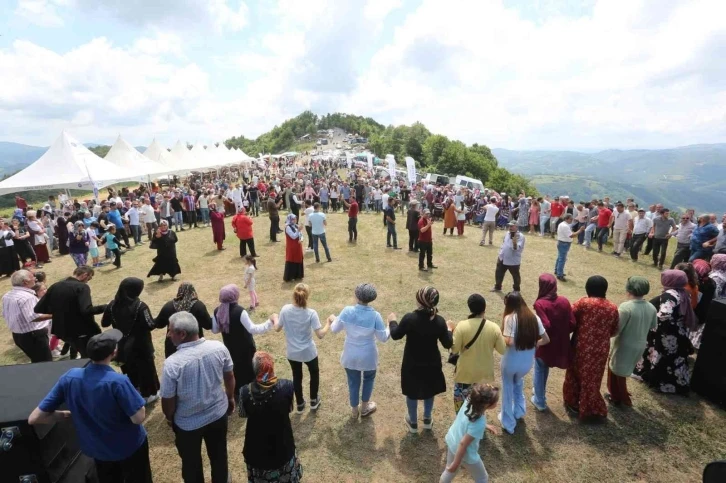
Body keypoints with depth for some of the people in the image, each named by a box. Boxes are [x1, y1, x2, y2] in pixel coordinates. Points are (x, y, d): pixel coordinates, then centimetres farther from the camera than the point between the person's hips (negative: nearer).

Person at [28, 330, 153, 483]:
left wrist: (70, 414, 3)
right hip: (129, 447, -4)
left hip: (97, 449, 4)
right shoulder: (118, 381, -34)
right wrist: (138, 405, -8)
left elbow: (34, 419, -11)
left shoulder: (69, 377, -19)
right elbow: (138, 418, -28)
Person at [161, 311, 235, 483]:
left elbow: (168, 399, -16)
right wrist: (231, 398, 14)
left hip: (188, 423, -3)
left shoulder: (172, 363, -29)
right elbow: (229, 377, -4)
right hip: (218, 414, 3)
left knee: (191, 463, 25)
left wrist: (169, 418, 6)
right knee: (218, 455, 28)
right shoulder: (219, 347, -19)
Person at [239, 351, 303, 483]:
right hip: (281, 442, 0)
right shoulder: (286, 386, -25)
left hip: (257, 445, 0)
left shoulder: (246, 391, -24)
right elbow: (289, 409, -6)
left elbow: (243, 414, -4)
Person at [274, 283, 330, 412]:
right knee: (314, 373, 26)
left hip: (292, 353, 2)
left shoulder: (285, 309, -17)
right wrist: (329, 323, -8)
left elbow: (278, 329, -4)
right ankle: (314, 401, 42)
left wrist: (275, 318, 16)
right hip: (309, 352, -2)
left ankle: (300, 404, 41)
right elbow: (320, 335, -22)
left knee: (297, 377, 24)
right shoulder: (311, 313, -24)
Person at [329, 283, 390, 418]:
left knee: (353, 382, 23)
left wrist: (333, 320, 13)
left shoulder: (347, 311, -20)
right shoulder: (375, 315, -24)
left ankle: (354, 410, 42)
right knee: (368, 379, 28)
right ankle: (364, 408, 43)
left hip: (350, 355, 1)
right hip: (368, 356, -1)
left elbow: (335, 329, -8)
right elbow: (383, 338, -14)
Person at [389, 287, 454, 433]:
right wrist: (449, 329, 10)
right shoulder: (440, 321, -19)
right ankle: (427, 420, 46)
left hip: (412, 365, -2)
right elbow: (448, 344, -7)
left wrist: (392, 321, 7)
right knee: (429, 391, 27)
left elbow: (395, 335, -11)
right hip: (431, 364, 2)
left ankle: (413, 422, 39)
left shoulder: (409, 318, -26)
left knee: (412, 393, 21)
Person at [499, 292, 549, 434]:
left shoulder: (510, 318, -18)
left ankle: (508, 423, 31)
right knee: (518, 382, 34)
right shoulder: (534, 317, -2)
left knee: (508, 388, 19)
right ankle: (519, 411, 46)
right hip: (528, 361, 5)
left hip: (512, 360, -5)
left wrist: (501, 337, -6)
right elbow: (546, 339, 2)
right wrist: (533, 344, 12)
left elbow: (509, 342, -25)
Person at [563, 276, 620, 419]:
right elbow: (614, 331, 6)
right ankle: (589, 407, 27)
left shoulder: (583, 303, -15)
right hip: (600, 350, 2)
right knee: (592, 378, 16)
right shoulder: (613, 308, -4)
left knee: (576, 374, 17)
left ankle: (573, 402, 32)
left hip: (581, 347, -2)